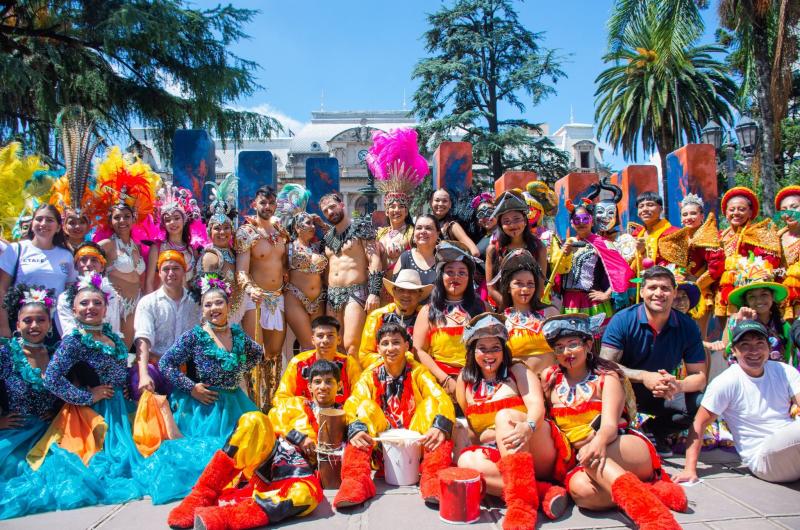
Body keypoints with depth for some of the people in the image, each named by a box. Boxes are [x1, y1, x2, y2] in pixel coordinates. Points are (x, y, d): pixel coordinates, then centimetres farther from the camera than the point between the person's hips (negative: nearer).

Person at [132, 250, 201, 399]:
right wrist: (144, 375, -27)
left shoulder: (195, 303, 11)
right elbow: (143, 340, -11)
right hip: (156, 365, -2)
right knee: (138, 380, -33)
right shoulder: (148, 302, 4)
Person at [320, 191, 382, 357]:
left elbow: (374, 259, -10)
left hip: (356, 292, -6)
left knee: (350, 345, -17)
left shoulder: (361, 226, -2)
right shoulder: (328, 236, 17)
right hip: (332, 295, 7)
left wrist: (374, 292, -19)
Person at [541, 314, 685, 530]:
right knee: (580, 488, -35)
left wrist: (599, 441, -38)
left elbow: (610, 425, -16)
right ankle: (655, 492, -27)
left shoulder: (606, 377, 0)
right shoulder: (550, 378, 11)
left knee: (591, 456, -37)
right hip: (580, 461, 2)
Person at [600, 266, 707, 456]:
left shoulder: (687, 326, -8)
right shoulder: (623, 320, -16)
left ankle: (652, 430, 5)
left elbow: (699, 376, -10)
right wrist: (643, 376, -36)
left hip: (662, 395, 4)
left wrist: (678, 386, -33)